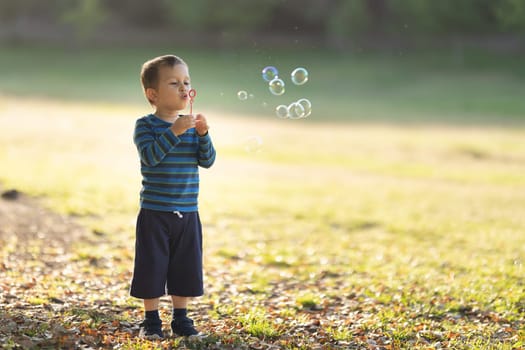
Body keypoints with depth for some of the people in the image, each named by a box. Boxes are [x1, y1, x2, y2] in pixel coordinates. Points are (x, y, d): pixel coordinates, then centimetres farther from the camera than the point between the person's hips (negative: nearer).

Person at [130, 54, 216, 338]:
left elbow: (208, 161, 0)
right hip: (154, 212, -4)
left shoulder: (192, 126, 7)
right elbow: (150, 156, -22)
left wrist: (203, 134, -16)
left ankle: (180, 318, 23)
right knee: (152, 267, 2)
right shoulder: (145, 126, -7)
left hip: (187, 213, 4)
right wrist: (175, 132, -29)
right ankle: (151, 320, 15)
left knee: (185, 269, 10)